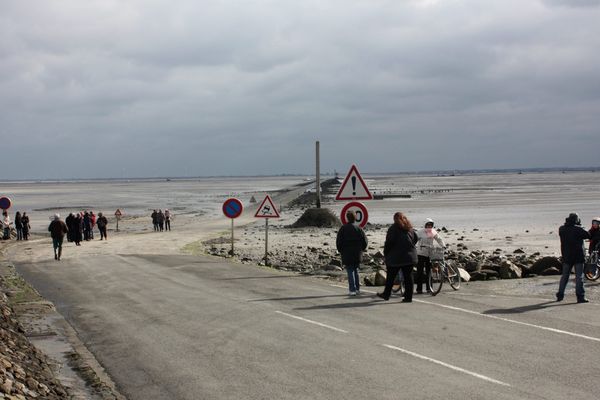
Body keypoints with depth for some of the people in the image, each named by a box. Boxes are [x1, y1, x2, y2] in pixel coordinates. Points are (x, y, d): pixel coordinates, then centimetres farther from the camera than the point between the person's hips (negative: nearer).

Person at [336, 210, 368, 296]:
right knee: (356, 270, 16)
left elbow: (338, 242, -6)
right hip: (357, 254, 3)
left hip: (347, 254, -3)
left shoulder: (343, 229, -7)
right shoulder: (359, 229, 2)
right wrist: (361, 250, 15)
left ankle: (352, 290, -6)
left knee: (350, 271, -1)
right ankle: (357, 288, 17)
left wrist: (341, 251, 8)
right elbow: (365, 241, 2)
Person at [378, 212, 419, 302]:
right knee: (408, 276, 5)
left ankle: (386, 294, 18)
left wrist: (385, 253, -2)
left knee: (391, 277, 8)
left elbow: (389, 241, -12)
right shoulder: (409, 228, 11)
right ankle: (408, 297, 2)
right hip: (410, 256, 4)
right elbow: (416, 238, 14)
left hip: (396, 257, -4)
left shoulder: (393, 228, -7)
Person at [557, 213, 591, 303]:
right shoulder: (578, 229, -14)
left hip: (566, 256, 5)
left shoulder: (562, 229, 1)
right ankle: (580, 296, -4)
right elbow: (588, 235, -6)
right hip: (578, 256, -5)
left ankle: (560, 295, 16)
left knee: (564, 276, 15)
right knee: (579, 276, -1)